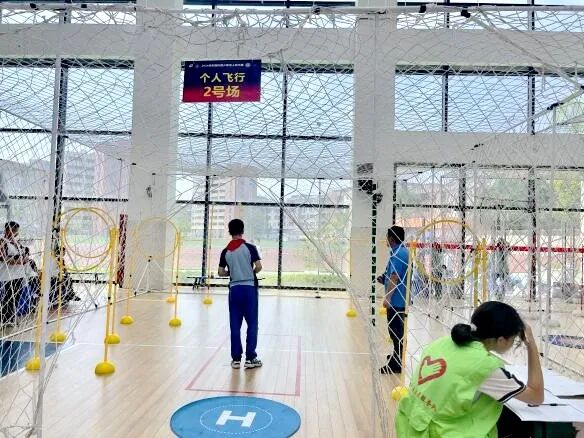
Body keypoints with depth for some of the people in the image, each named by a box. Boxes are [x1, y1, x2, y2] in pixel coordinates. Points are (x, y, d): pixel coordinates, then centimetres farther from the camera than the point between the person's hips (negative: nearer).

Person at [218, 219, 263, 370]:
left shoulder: (225, 251, 2)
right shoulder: (250, 247, -6)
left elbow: (221, 273, 3)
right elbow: (258, 267, -10)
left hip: (234, 289, 3)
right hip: (249, 288, -3)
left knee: (235, 325, 8)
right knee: (252, 324, 5)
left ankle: (236, 358, 12)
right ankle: (250, 358, 7)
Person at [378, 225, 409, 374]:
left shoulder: (397, 254, -18)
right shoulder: (404, 251, 12)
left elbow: (394, 277, -25)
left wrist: (387, 298, -24)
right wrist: (384, 279, 18)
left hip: (396, 300, -10)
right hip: (402, 299, 10)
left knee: (395, 331, -3)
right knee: (398, 330, 21)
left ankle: (396, 364, 3)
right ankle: (398, 356, 35)